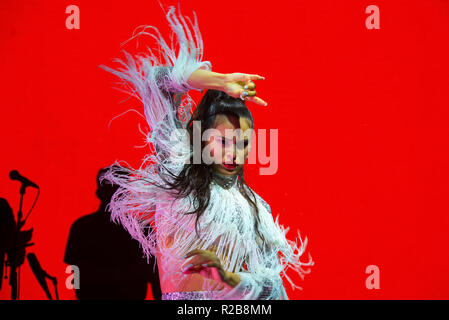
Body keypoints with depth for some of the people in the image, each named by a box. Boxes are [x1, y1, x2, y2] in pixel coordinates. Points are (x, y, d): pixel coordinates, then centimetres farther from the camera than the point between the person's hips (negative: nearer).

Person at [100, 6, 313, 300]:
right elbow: (157, 77, 5)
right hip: (179, 295, -2)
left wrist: (230, 278, -12)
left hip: (235, 296, 2)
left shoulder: (256, 208, 13)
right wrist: (222, 82, -3)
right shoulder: (178, 172, 6)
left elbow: (274, 285, 8)